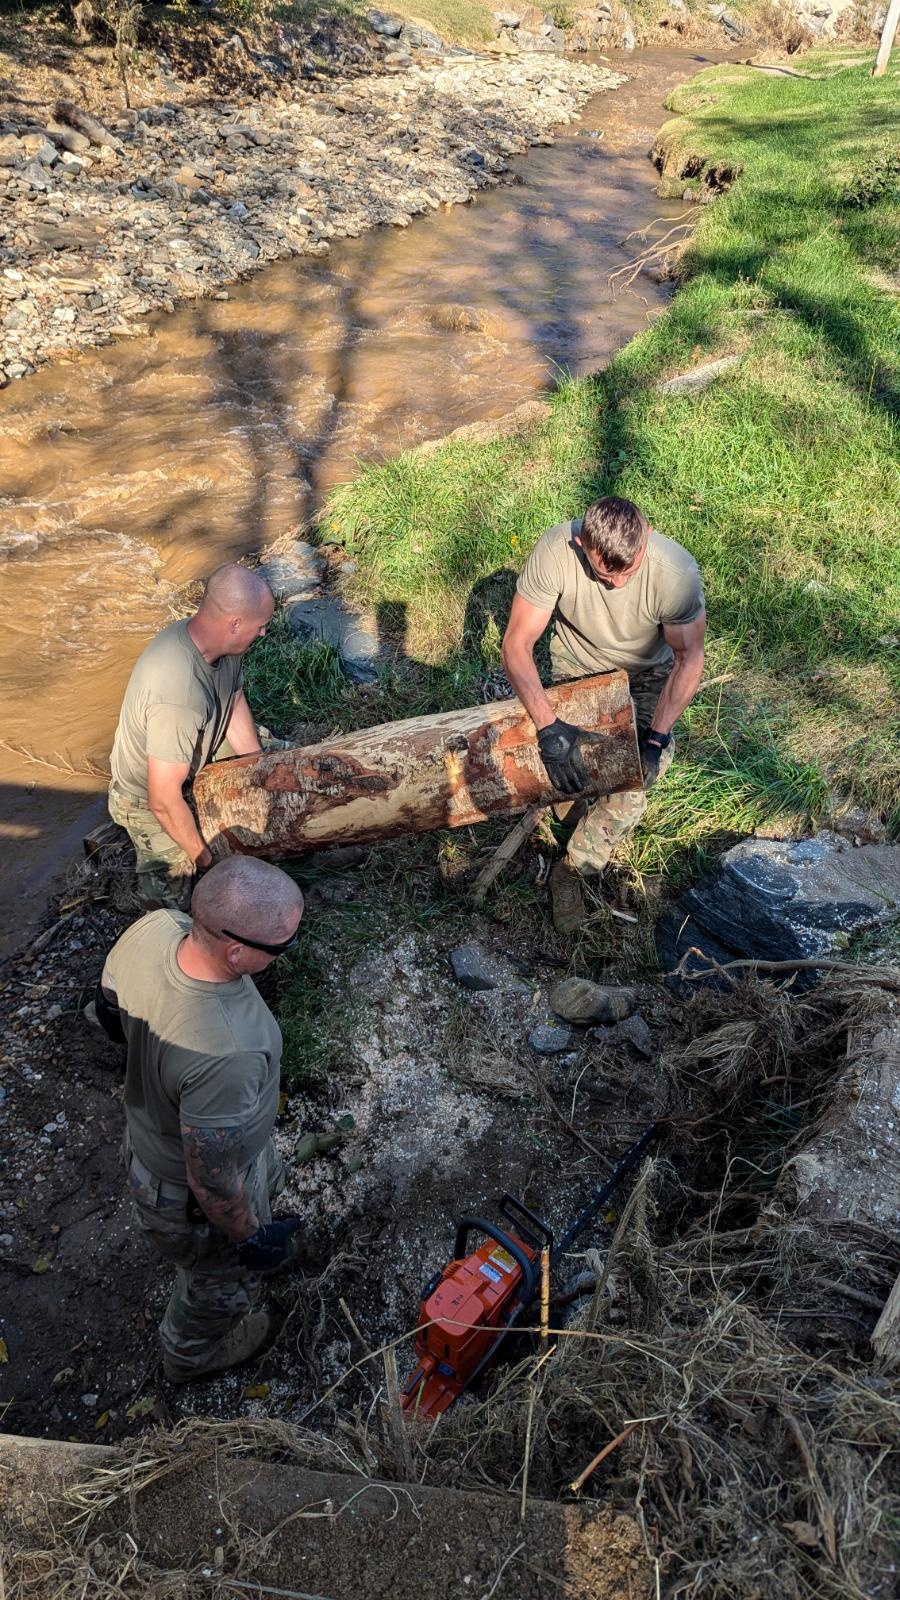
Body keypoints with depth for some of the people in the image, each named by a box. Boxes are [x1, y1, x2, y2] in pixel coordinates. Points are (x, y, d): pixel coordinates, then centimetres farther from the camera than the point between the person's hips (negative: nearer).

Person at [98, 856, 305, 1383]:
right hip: (191, 1199, -6)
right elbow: (212, 1183, -31)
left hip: (151, 1122, 6)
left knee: (267, 1180, 37)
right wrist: (250, 1237, -11)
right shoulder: (228, 1056, -48)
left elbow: (109, 1007, -4)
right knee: (224, 1284, 29)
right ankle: (191, 1354, 61)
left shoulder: (153, 926, -27)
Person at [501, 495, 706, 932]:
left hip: (645, 675, -1)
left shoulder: (676, 571, -34)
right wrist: (549, 726, -41)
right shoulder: (554, 552, -33)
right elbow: (517, 643, -29)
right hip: (577, 665, 1)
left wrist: (655, 738, -33)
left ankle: (573, 868, -2)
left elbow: (689, 658, -22)